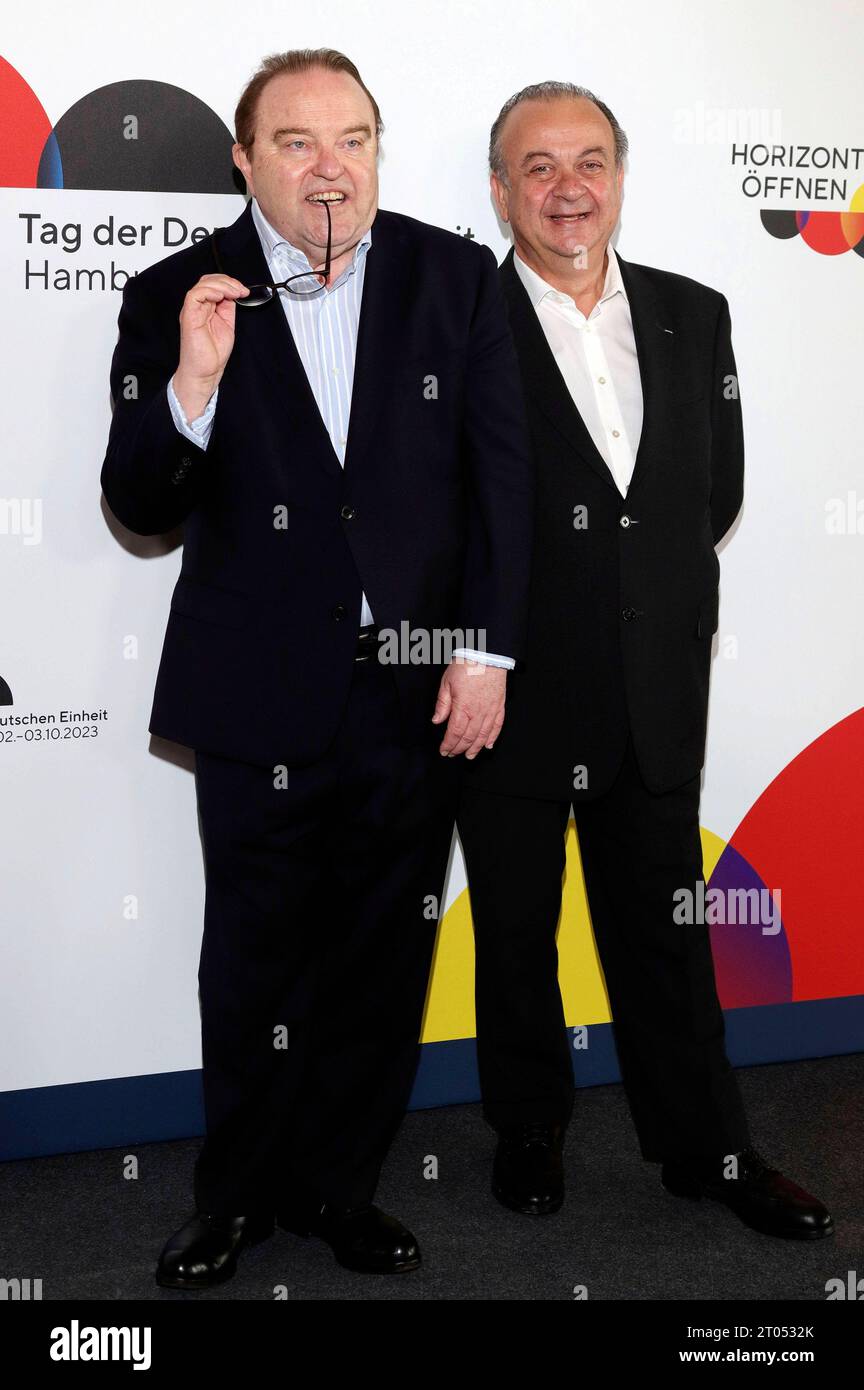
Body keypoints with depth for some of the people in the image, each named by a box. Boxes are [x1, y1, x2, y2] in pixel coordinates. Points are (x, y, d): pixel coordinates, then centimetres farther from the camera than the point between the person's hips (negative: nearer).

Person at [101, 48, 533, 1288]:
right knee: (254, 969, 12)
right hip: (264, 703, -1)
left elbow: (502, 474, 2)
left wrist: (486, 650, -3)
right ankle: (239, 1198, 33)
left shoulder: (457, 278, 1)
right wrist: (191, 388, -21)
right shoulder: (176, 299, -3)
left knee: (381, 965, 13)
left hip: (421, 692, 2)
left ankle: (340, 1187, 33)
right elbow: (139, 512, -3)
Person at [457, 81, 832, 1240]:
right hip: (516, 698, -3)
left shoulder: (694, 316, 6)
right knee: (516, 937, 14)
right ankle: (530, 1134, 34)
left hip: (657, 697, 4)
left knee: (668, 934, 15)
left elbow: (718, 489, 11)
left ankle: (706, 1148, 31)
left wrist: (660, 595, 3)